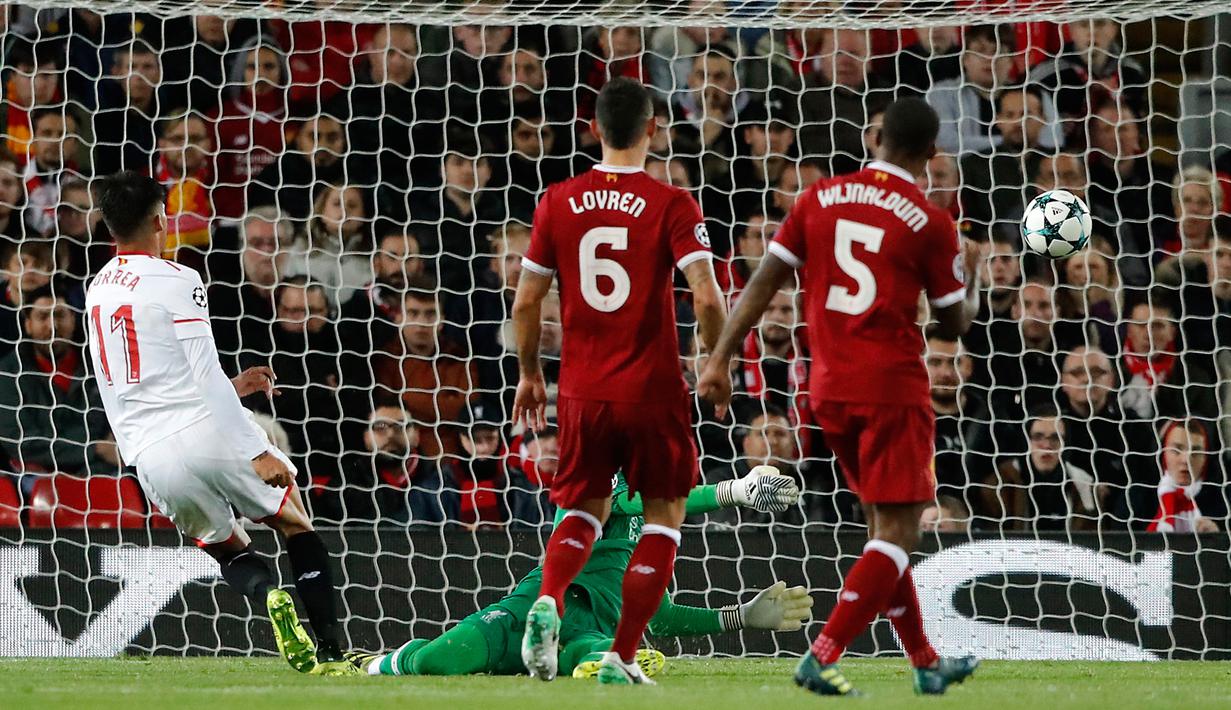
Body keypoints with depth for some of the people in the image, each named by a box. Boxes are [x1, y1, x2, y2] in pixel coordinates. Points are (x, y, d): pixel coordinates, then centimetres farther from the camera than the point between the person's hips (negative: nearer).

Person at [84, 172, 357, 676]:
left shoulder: (98, 292, 15)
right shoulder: (176, 281, -6)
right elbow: (206, 379, -12)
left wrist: (231, 388, 30)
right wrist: (257, 453, -12)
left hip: (150, 458, 5)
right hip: (207, 431, -5)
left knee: (228, 548, 21)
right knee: (295, 525, 13)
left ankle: (266, 595, -14)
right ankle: (329, 653, 2)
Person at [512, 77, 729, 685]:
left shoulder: (558, 202, 1)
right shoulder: (672, 206, -8)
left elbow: (525, 302, 4)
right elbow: (706, 298, -16)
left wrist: (529, 375, 19)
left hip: (583, 392, 3)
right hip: (654, 393, -3)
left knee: (585, 512, 20)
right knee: (664, 516, 12)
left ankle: (548, 602, -10)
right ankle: (621, 656, 3)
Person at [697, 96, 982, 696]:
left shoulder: (820, 199, 4)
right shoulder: (930, 224, -6)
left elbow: (764, 281, 0)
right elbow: (954, 324, 3)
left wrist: (721, 359, 1)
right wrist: (971, 274, 22)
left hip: (829, 388, 6)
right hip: (893, 387, -6)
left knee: (884, 527, 17)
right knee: (897, 532, -3)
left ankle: (926, 662, 25)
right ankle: (822, 658, -17)